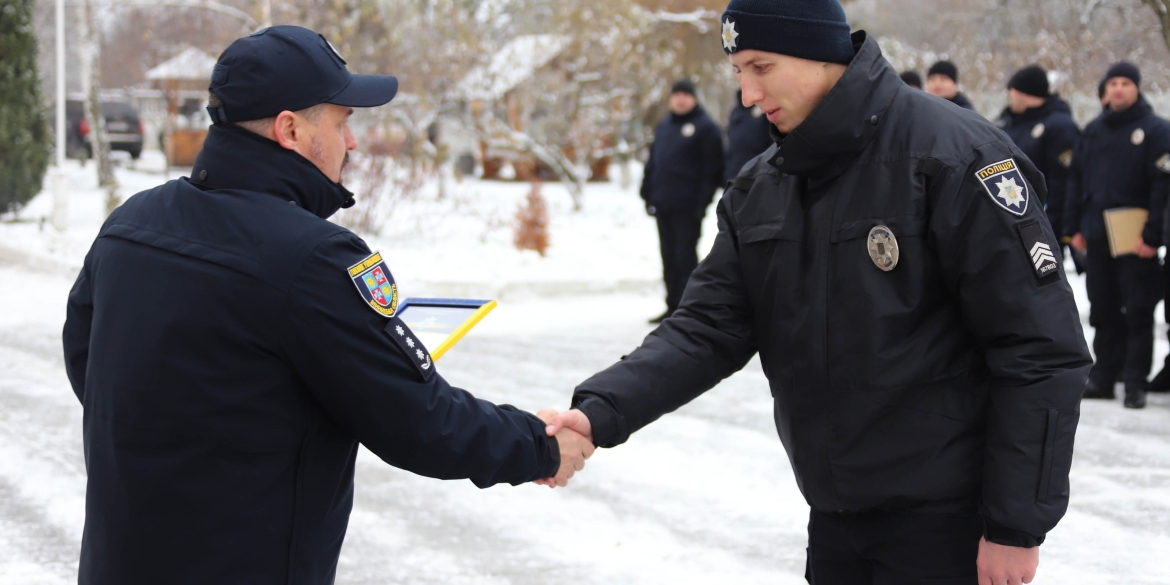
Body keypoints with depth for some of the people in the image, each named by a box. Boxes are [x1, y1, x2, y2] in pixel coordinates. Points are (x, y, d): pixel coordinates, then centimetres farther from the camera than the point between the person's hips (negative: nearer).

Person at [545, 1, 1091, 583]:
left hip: (943, 518, -6)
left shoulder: (954, 157, -15)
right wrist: (602, 409, -16)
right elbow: (708, 327, 2)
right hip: (834, 513, 7)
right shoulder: (760, 187, 7)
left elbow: (1042, 349, -16)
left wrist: (1017, 526, -16)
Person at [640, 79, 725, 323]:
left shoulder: (706, 128, -4)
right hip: (663, 206, 7)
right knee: (669, 258, 11)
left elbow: (712, 169, -9)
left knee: (685, 257, -5)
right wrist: (648, 193, 11)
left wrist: (702, 201, -15)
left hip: (687, 208, -7)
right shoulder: (664, 126, 17)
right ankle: (673, 306, 17)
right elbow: (653, 162, 19)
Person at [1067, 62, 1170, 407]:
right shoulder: (1094, 131, 13)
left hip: (1136, 239, -5)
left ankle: (1136, 382, 2)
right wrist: (1074, 227, 8)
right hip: (1097, 236, 5)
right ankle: (1104, 376, 18)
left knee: (1138, 311, -2)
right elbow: (1076, 180, 15)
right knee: (1103, 310, 10)